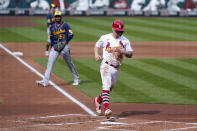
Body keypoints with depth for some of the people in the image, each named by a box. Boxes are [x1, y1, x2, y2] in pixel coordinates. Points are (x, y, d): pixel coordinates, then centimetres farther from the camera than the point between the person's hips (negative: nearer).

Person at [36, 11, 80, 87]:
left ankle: (77, 79, 17)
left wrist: (64, 42, -16)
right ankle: (45, 81, -11)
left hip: (64, 46, -4)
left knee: (69, 63, 2)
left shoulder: (65, 25, -1)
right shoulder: (52, 27, 13)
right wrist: (53, 45, 2)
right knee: (50, 62, -7)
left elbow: (71, 35, -6)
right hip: (55, 46, 4)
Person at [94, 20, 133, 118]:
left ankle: (98, 100, 44)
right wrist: (96, 54, -3)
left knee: (110, 88, 17)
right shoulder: (105, 38, -1)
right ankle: (106, 108, -31)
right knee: (106, 86, -20)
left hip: (116, 68, 4)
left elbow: (130, 54, 1)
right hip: (106, 66, -4)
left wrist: (123, 51, -20)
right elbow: (97, 45, 15)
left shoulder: (125, 41, 2)